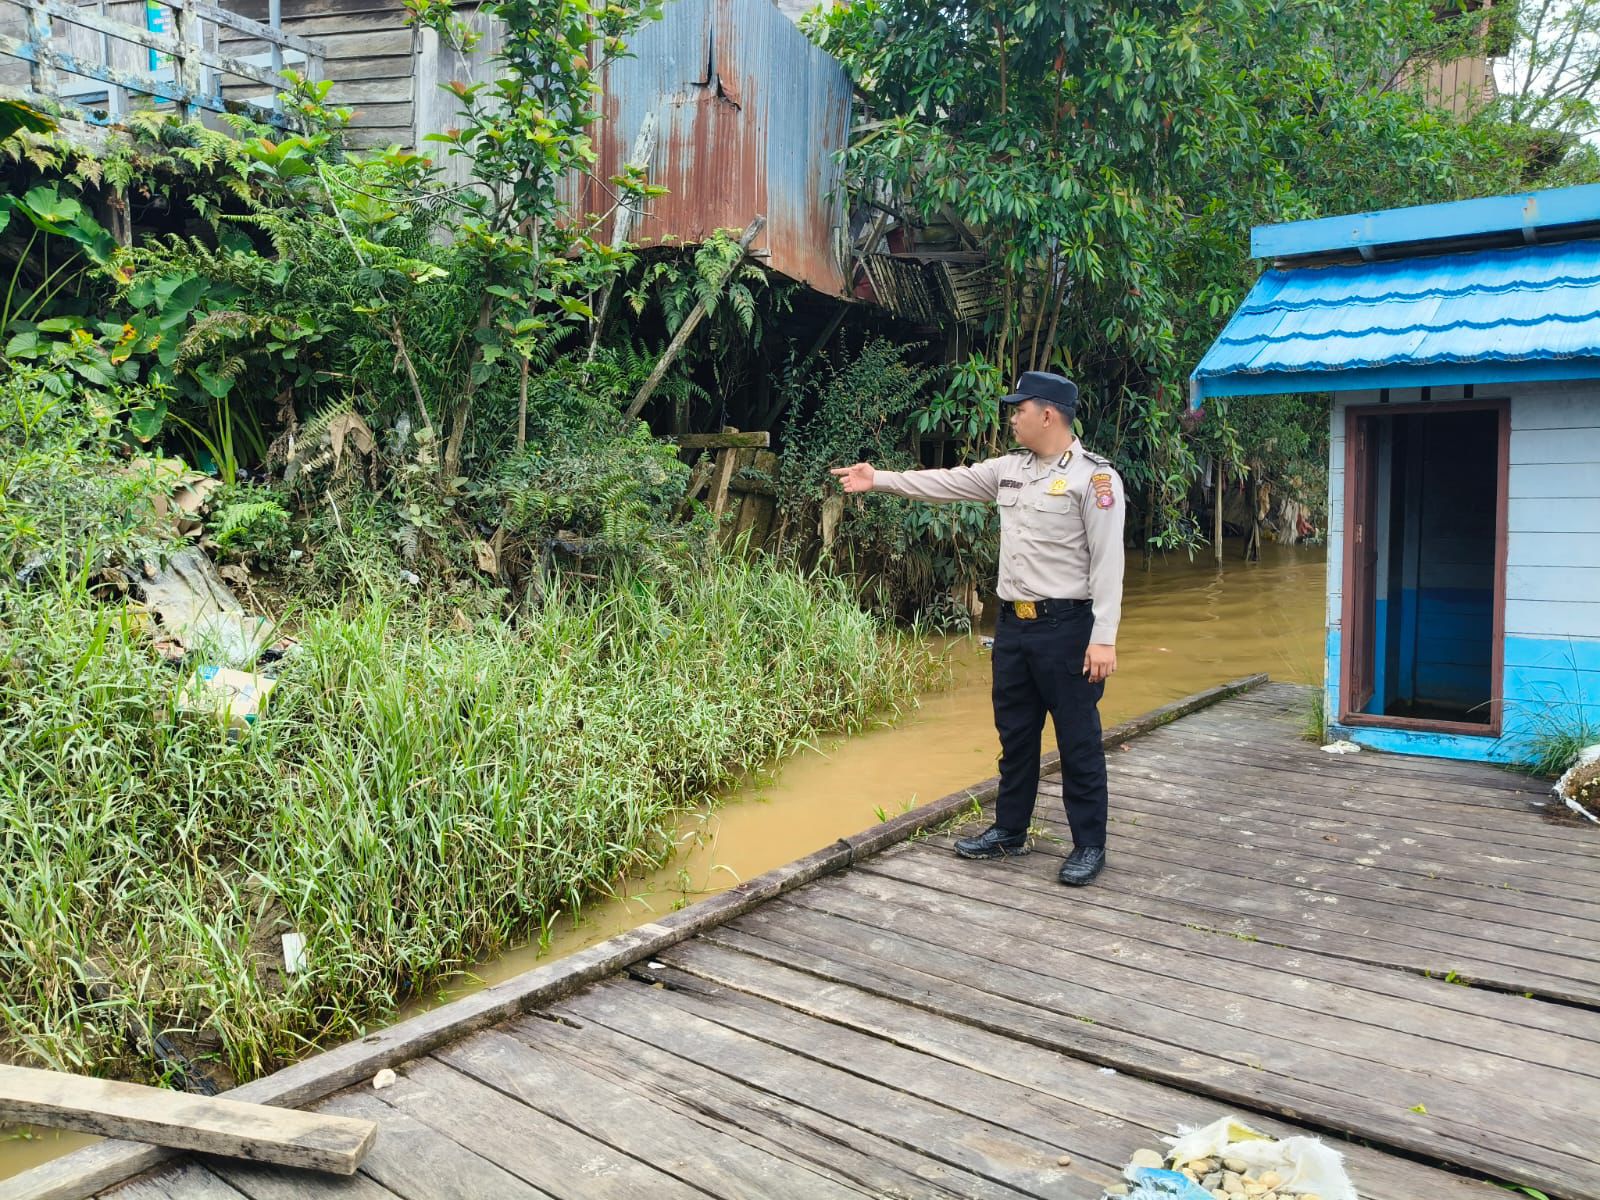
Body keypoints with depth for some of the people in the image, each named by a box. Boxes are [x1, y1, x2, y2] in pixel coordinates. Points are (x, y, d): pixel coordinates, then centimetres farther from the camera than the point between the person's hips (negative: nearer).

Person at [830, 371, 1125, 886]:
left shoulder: (1094, 476, -12)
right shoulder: (1010, 468, 10)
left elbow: (1107, 561, -16)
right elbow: (947, 483, 17)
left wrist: (1103, 639, -19)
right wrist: (879, 479, 15)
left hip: (1066, 626, -7)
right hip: (1013, 622, 7)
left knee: (1078, 741, 3)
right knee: (1014, 733, 17)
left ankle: (1089, 845, 17)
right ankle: (1009, 830, 31)